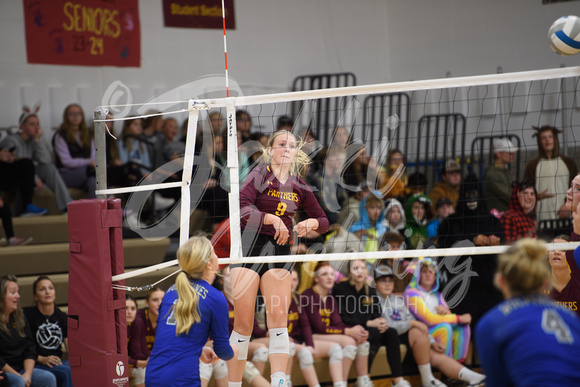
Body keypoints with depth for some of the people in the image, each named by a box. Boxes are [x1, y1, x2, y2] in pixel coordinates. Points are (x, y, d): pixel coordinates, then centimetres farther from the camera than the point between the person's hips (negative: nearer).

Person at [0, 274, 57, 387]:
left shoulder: (19, 318, 13)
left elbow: (30, 350, 10)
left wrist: (28, 374, -7)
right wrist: (19, 376, -14)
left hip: (20, 368, 7)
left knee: (48, 378, -14)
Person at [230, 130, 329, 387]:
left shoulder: (298, 186, 10)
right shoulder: (259, 175, -3)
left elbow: (323, 220, 18)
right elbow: (241, 208, -18)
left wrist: (311, 223, -4)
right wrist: (272, 218, -29)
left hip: (280, 250, 4)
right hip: (248, 247, -4)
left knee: (278, 320, -9)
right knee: (243, 323, -4)